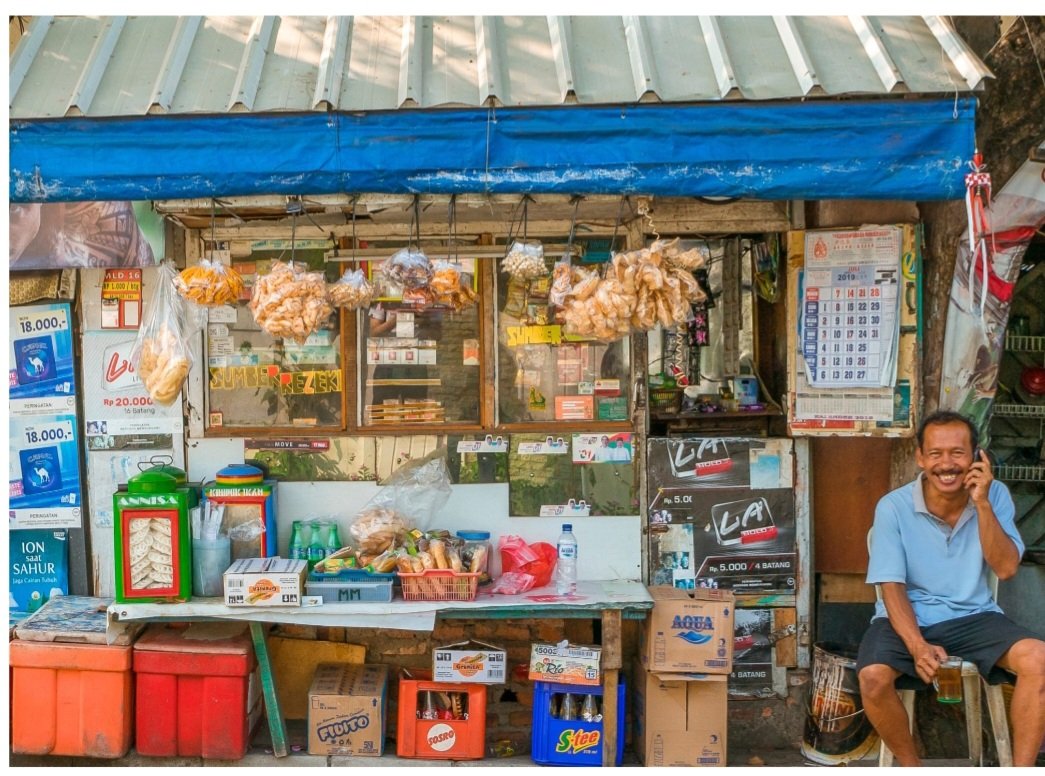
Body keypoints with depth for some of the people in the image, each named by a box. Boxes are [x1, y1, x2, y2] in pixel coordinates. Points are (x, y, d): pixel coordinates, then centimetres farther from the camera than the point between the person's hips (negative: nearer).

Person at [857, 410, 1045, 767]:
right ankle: (911, 766, 0)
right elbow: (892, 587, -12)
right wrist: (918, 646, -27)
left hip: (974, 616, 2)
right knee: (873, 677, -28)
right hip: (909, 618, -2)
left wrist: (982, 503, -20)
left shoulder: (995, 495, -3)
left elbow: (1005, 569, -11)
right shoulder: (893, 507, -11)